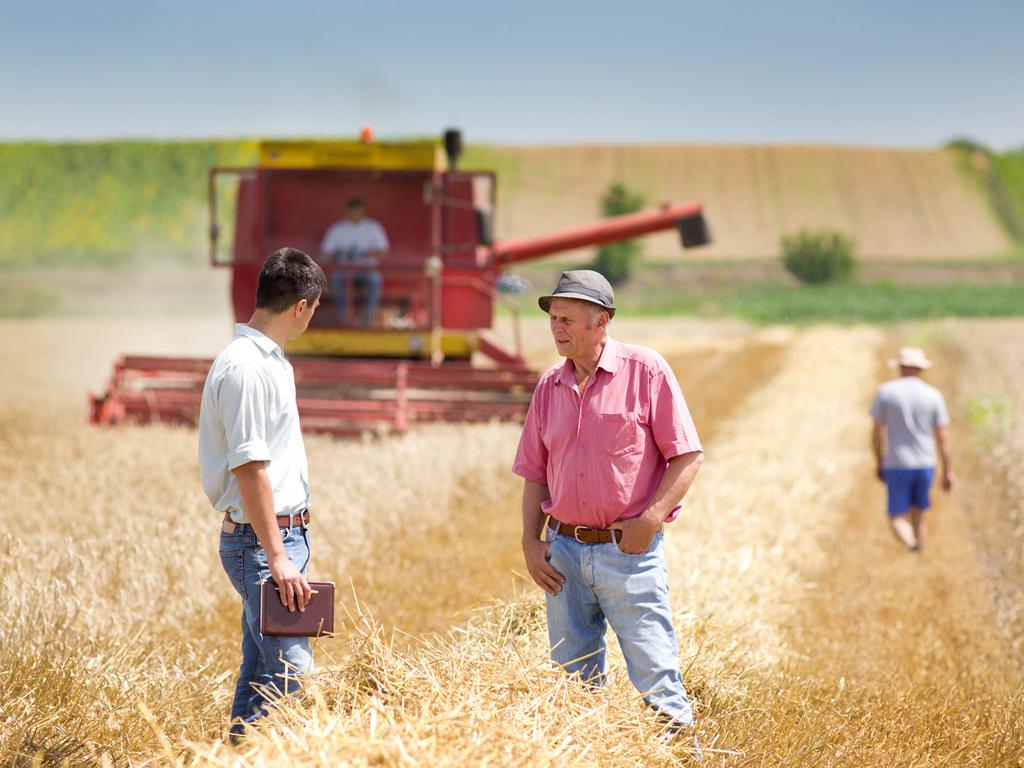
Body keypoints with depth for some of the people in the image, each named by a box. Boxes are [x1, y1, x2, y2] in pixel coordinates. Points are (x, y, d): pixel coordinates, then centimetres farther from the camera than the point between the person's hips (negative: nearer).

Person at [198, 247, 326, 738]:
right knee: (292, 671, -14)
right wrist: (278, 557, -22)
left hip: (281, 536, 10)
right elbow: (249, 468, -21)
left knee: (261, 673, 12)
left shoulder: (269, 360, 16)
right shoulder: (244, 367, -16)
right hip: (260, 540, -10)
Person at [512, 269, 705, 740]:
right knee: (573, 682, 9)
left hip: (628, 551, -5)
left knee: (656, 679, -7)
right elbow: (534, 473, 16)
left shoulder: (646, 371, -4)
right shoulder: (550, 386, 10)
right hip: (563, 551, 5)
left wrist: (649, 520, -16)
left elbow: (689, 457, -6)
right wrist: (531, 541, 4)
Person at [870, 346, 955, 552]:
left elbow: (877, 431, -1)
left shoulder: (885, 391, -4)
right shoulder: (933, 395, -1)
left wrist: (879, 462, 12)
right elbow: (942, 437, -2)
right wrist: (948, 471, 4)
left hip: (896, 465, -2)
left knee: (897, 518, 1)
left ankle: (912, 546, -30)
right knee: (918, 516, 19)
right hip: (925, 465, 2)